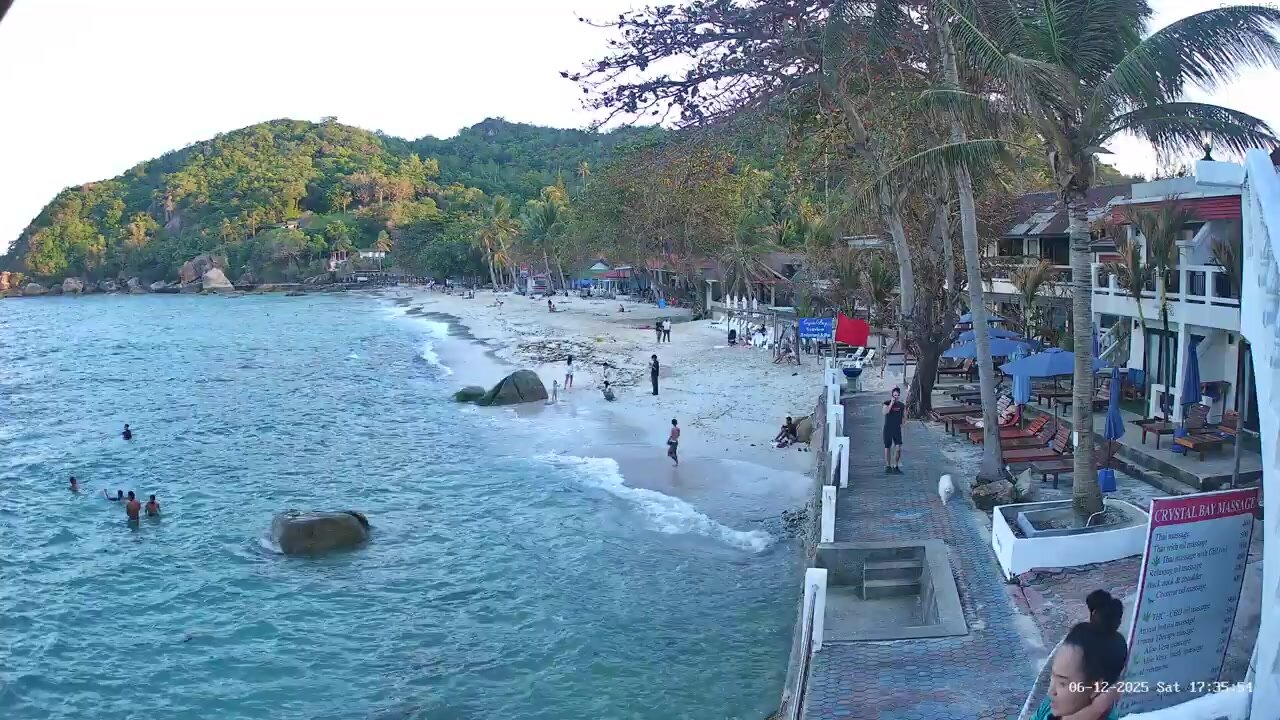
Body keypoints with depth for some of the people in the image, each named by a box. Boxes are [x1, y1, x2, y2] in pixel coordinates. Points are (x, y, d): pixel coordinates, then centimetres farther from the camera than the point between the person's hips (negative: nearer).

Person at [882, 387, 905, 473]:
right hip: (888, 429, -3)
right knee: (888, 448, 5)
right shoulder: (887, 403, -4)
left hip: (897, 429, 3)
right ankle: (888, 466, 16)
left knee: (898, 448, -6)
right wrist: (891, 403, -22)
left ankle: (896, 467, 7)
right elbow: (885, 412, -22)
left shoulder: (901, 405, 7)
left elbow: (904, 415, 19)